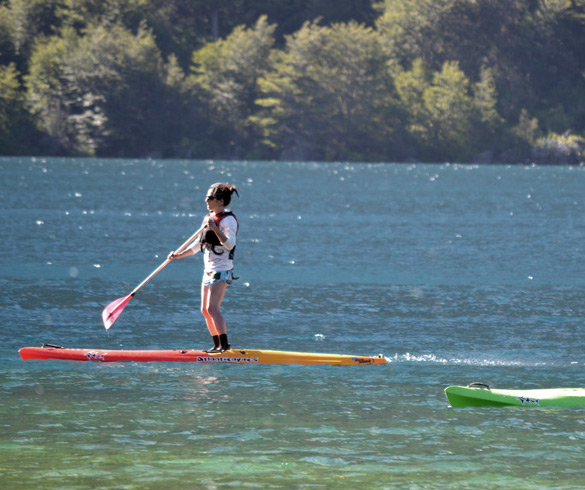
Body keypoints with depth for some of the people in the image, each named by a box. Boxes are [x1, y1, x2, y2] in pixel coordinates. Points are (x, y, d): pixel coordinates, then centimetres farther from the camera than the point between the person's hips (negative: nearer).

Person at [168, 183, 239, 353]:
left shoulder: (228, 219, -11)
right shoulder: (208, 218, 15)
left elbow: (229, 244, -24)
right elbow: (197, 245, 22)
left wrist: (214, 228, -30)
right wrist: (178, 255, 15)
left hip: (222, 270, -9)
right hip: (209, 269, 9)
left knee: (212, 308, -17)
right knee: (205, 310, 9)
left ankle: (225, 344, -16)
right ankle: (217, 345, 16)